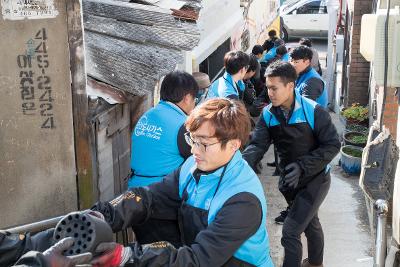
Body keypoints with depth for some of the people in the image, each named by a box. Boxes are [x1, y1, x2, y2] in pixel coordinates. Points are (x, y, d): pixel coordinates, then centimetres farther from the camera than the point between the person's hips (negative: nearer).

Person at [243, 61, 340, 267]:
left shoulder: (313, 111, -21)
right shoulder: (268, 114, -7)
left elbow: (333, 145, -17)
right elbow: (256, 145, -16)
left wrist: (303, 166, -25)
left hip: (315, 179, -5)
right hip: (289, 180, 5)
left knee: (290, 231, -12)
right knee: (310, 223, 26)